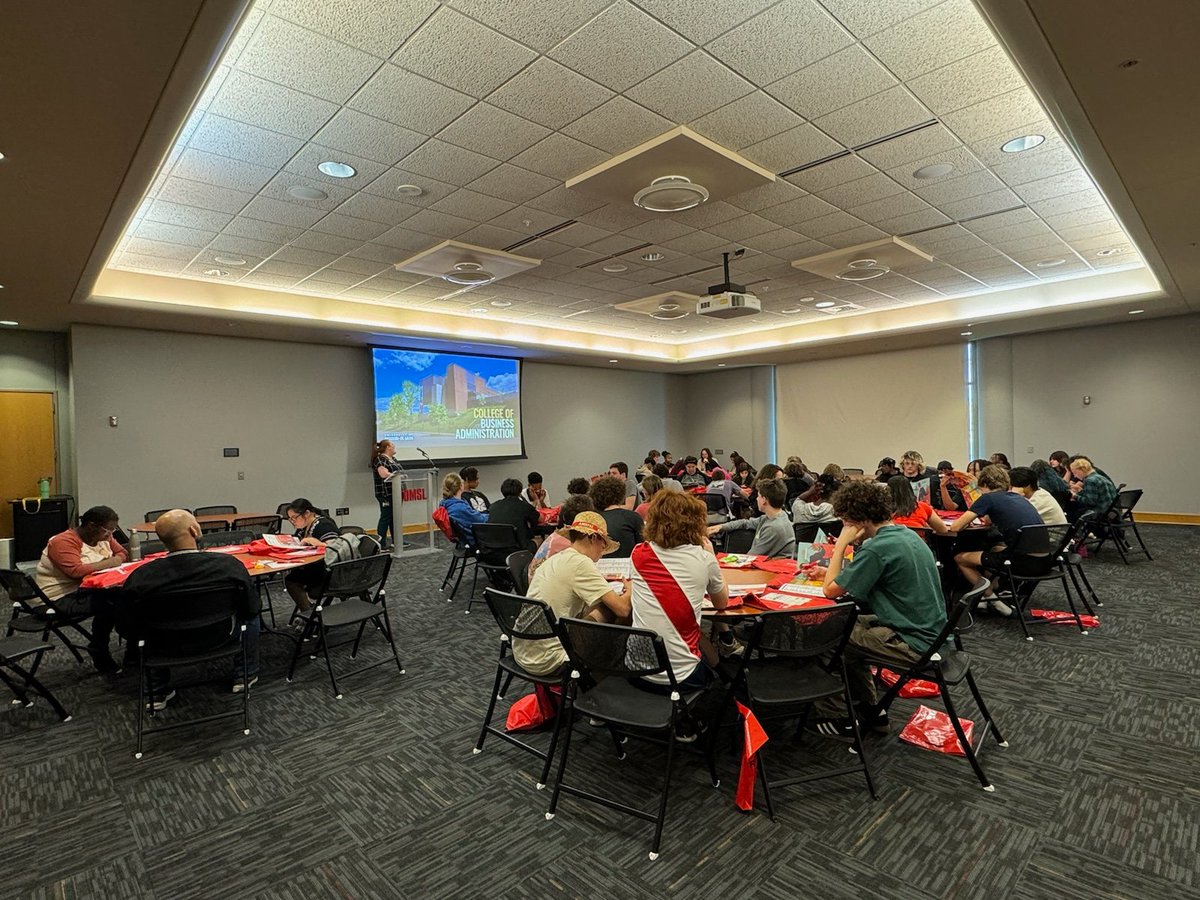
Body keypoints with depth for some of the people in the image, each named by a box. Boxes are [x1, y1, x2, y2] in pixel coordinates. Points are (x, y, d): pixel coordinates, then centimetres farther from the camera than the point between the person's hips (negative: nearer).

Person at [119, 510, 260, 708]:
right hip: (218, 639, -1)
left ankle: (158, 693, 39)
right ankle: (245, 676, 36)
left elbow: (126, 627, -12)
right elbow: (251, 609, -14)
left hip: (169, 645, 2)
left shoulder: (140, 577, -24)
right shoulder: (229, 564, -27)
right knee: (251, 616, 27)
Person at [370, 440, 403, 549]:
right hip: (386, 494, -9)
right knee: (386, 517, -5)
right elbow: (384, 474, -26)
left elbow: (400, 471, 22)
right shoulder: (380, 460, -12)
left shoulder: (393, 459, 17)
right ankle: (381, 543, 0)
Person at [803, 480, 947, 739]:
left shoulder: (878, 548, -23)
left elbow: (831, 590, -15)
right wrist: (829, 572, 10)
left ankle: (835, 718, 14)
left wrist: (841, 543, -11)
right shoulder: (906, 533, 6)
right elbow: (862, 578, 17)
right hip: (929, 633, 9)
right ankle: (872, 710, 27)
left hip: (914, 645, -9)